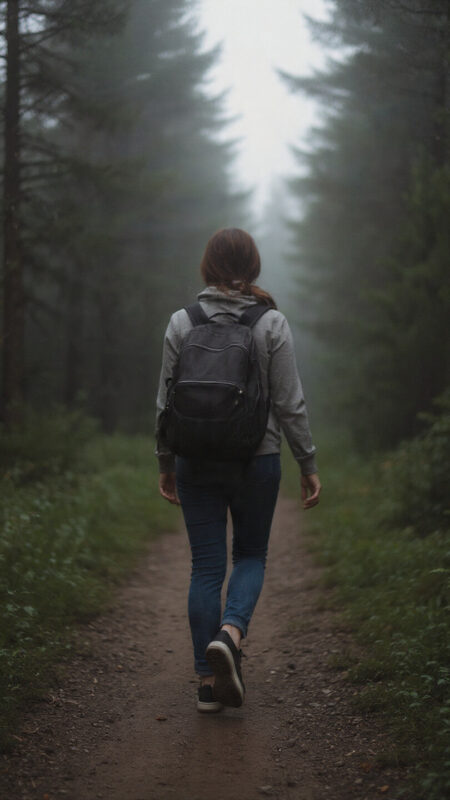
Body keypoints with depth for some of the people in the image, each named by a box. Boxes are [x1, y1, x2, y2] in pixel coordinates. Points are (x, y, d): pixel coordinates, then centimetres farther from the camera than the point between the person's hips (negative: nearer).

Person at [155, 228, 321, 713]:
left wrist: (165, 463, 13)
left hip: (196, 461, 1)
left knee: (206, 565, 9)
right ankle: (231, 632, -12)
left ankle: (208, 682, 8)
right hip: (257, 459, -1)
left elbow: (166, 402, 1)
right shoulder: (272, 324, -7)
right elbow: (289, 404, -6)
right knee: (251, 554, 16)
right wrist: (308, 464, 4)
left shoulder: (181, 323, -2)